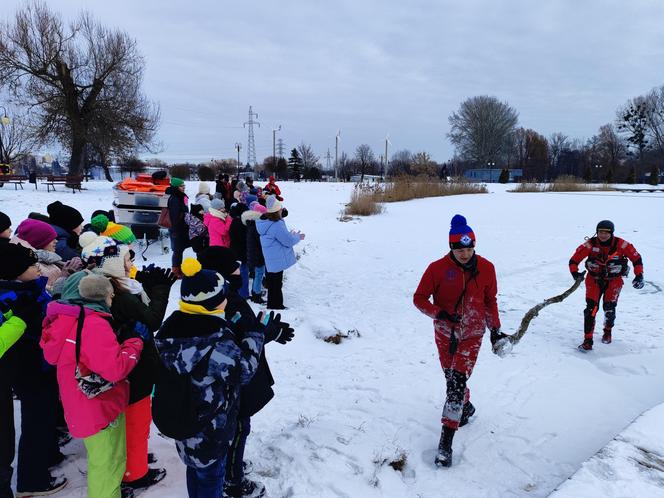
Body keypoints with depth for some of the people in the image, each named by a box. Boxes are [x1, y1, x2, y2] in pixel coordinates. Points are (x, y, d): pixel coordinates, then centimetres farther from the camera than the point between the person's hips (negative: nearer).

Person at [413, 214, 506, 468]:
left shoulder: (486, 268, -7)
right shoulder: (438, 268, -14)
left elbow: (490, 300, 7)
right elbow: (419, 298, -8)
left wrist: (495, 328, 6)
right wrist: (439, 313, -23)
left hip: (472, 334, -1)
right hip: (444, 332, 1)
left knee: (458, 381, -11)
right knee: (451, 378, 17)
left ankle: (446, 442, -7)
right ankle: (466, 407, 49)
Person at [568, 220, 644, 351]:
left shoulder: (620, 244, -15)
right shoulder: (590, 244, -16)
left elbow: (636, 258, -3)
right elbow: (574, 259, -14)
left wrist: (639, 275, -9)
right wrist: (574, 272, -30)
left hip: (614, 280, 0)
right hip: (594, 280, 0)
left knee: (609, 308, -2)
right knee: (591, 308, -11)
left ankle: (608, 331, 33)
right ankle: (587, 341, -8)